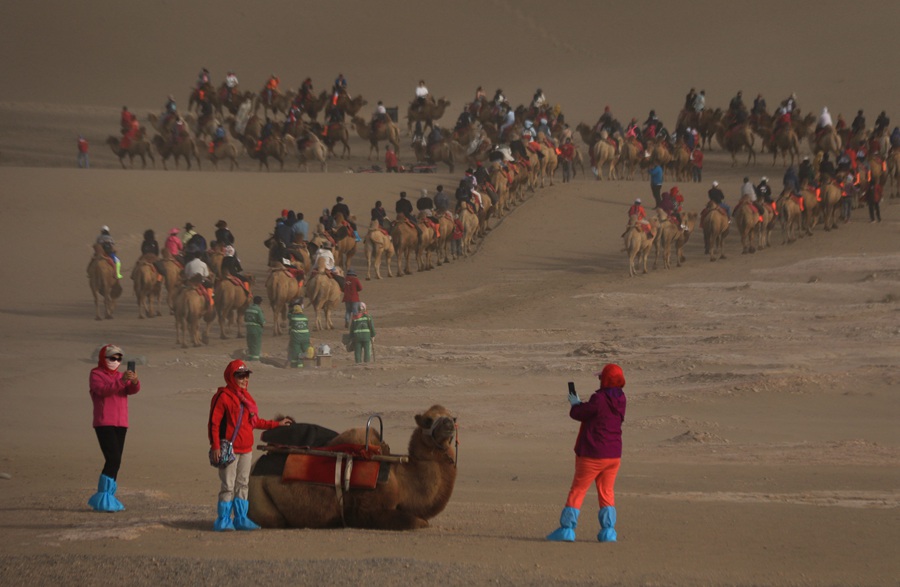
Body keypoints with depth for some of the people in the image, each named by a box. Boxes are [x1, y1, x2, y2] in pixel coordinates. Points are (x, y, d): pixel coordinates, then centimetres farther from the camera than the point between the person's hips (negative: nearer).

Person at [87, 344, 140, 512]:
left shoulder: (120, 376, 18)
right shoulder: (96, 374, 0)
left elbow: (132, 390, 0)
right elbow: (103, 390, -19)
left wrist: (134, 382, -24)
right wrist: (121, 381, -32)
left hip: (121, 424, 7)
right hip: (104, 424, -7)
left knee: (115, 462, 5)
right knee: (113, 460, -16)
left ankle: (107, 498, 10)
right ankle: (104, 498, -13)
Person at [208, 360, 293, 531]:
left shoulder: (246, 397, 17)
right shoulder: (223, 397, -7)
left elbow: (255, 421, 25)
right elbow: (213, 422, -10)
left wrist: (277, 424, 26)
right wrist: (215, 446, -17)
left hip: (246, 449, 8)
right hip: (230, 450, -8)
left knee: (242, 485, 10)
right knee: (228, 486, -7)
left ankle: (241, 519, 15)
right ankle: (223, 521, -2)